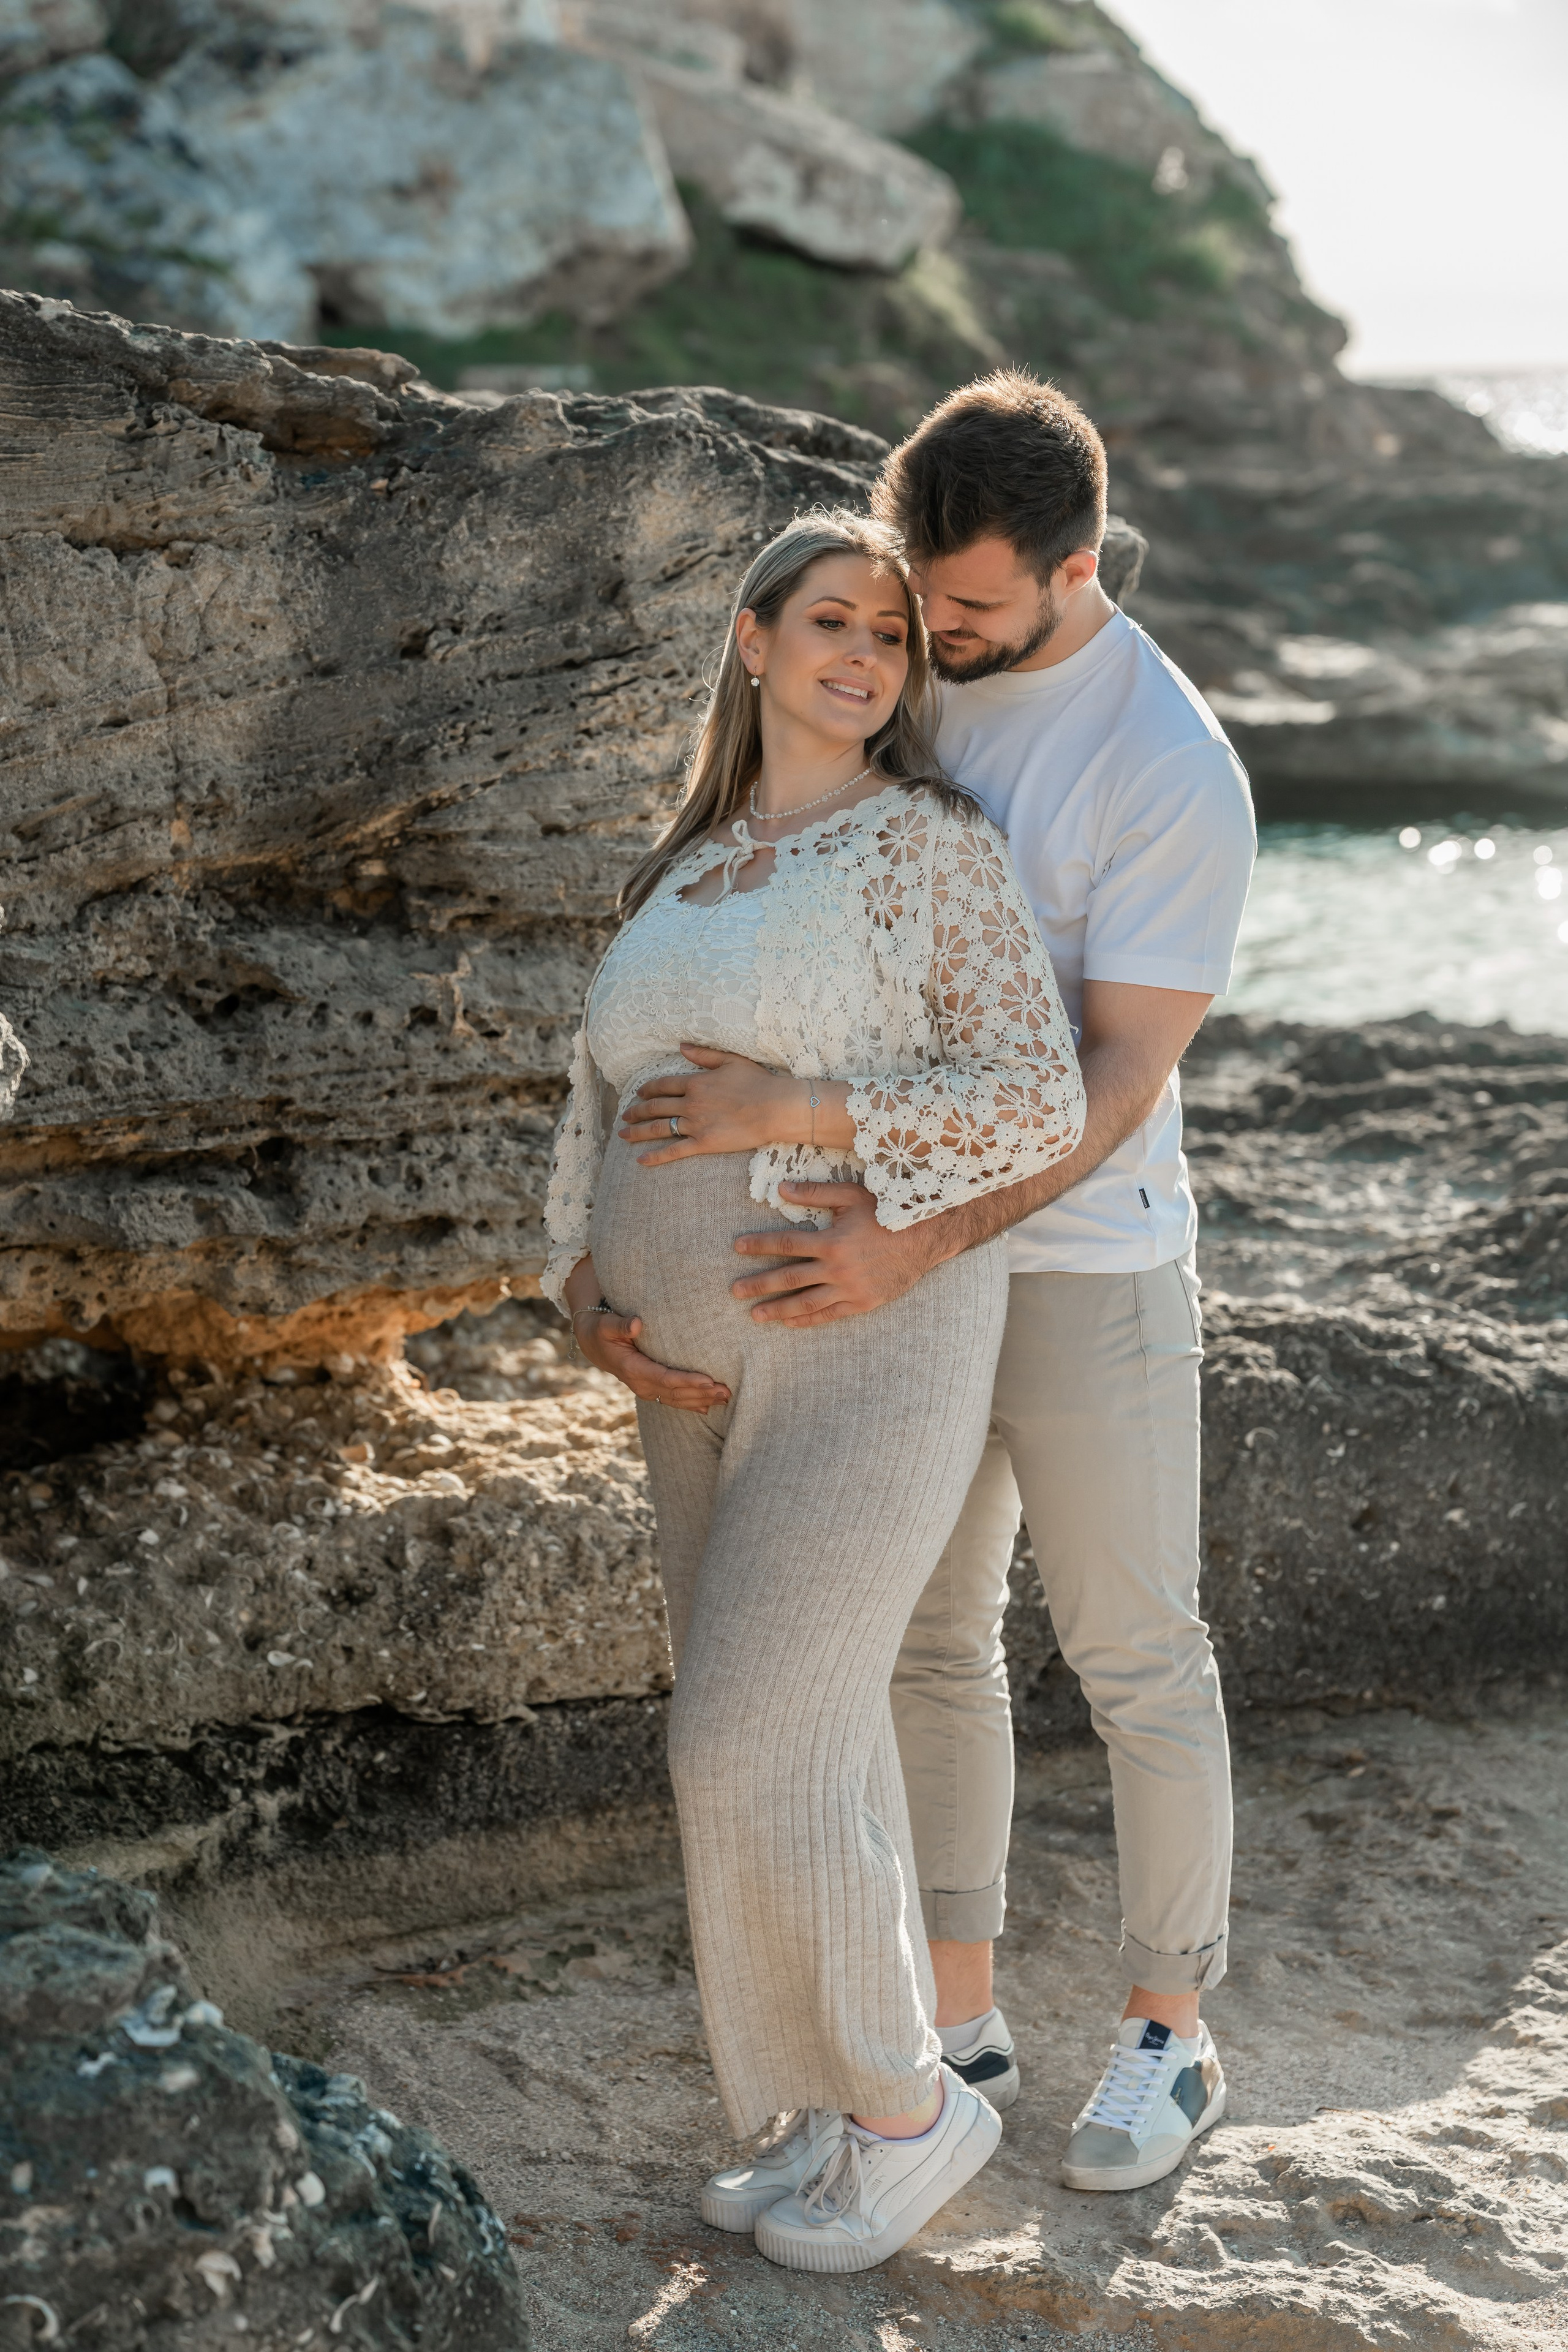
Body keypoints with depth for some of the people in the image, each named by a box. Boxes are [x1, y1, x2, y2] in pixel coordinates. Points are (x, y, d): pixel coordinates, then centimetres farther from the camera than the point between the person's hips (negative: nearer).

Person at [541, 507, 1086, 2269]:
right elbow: (603, 1116, 15)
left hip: (877, 1349, -7)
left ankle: (906, 2106, 12)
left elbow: (1036, 1112, -13)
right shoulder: (687, 873, 14)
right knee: (806, 1748, 11)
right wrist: (589, 1297, -3)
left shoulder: (936, 847, -7)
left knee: (756, 1755, -8)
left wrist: (797, 1112, -20)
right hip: (717, 1365, 7)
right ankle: (859, 2110, 25)